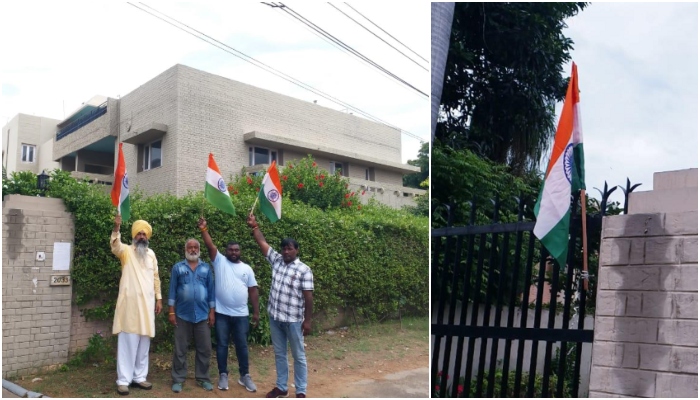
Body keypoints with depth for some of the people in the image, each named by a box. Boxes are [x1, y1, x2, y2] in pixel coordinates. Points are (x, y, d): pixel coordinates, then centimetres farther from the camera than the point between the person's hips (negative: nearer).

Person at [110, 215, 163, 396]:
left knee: (144, 343, 9)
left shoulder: (151, 254, 14)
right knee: (127, 342, -3)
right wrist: (116, 227, -40)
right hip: (129, 303, -5)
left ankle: (139, 376, 18)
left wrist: (159, 298, 11)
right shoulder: (126, 251, -1)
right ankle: (123, 380, 3)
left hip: (147, 304, 5)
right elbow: (115, 246, -25)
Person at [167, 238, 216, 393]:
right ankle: (178, 379, 16)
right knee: (180, 349, 6)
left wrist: (212, 311, 2)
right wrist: (171, 312, -4)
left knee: (204, 349, 6)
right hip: (183, 315, -1)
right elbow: (172, 290, 1)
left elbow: (211, 290, 6)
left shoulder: (206, 268, 5)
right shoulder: (178, 267, 2)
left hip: (203, 315, 1)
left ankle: (203, 378, 18)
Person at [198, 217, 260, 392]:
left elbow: (253, 290, 6)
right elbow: (210, 246, -12)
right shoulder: (220, 261, 1)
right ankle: (223, 375, 22)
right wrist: (204, 229, -26)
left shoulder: (247, 268, 6)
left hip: (241, 314, 1)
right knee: (222, 344, 8)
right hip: (221, 313, -1)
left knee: (242, 345, 8)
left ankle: (244, 376, 20)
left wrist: (256, 312, 3)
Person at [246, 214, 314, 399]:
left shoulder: (304, 270, -11)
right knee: (279, 354, 16)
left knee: (298, 356, 7)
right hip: (275, 317, 6)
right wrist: (254, 226, -4)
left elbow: (308, 297, -12)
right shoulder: (276, 260, 5)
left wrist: (307, 320, -13)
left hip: (293, 319, -6)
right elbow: (262, 243, 6)